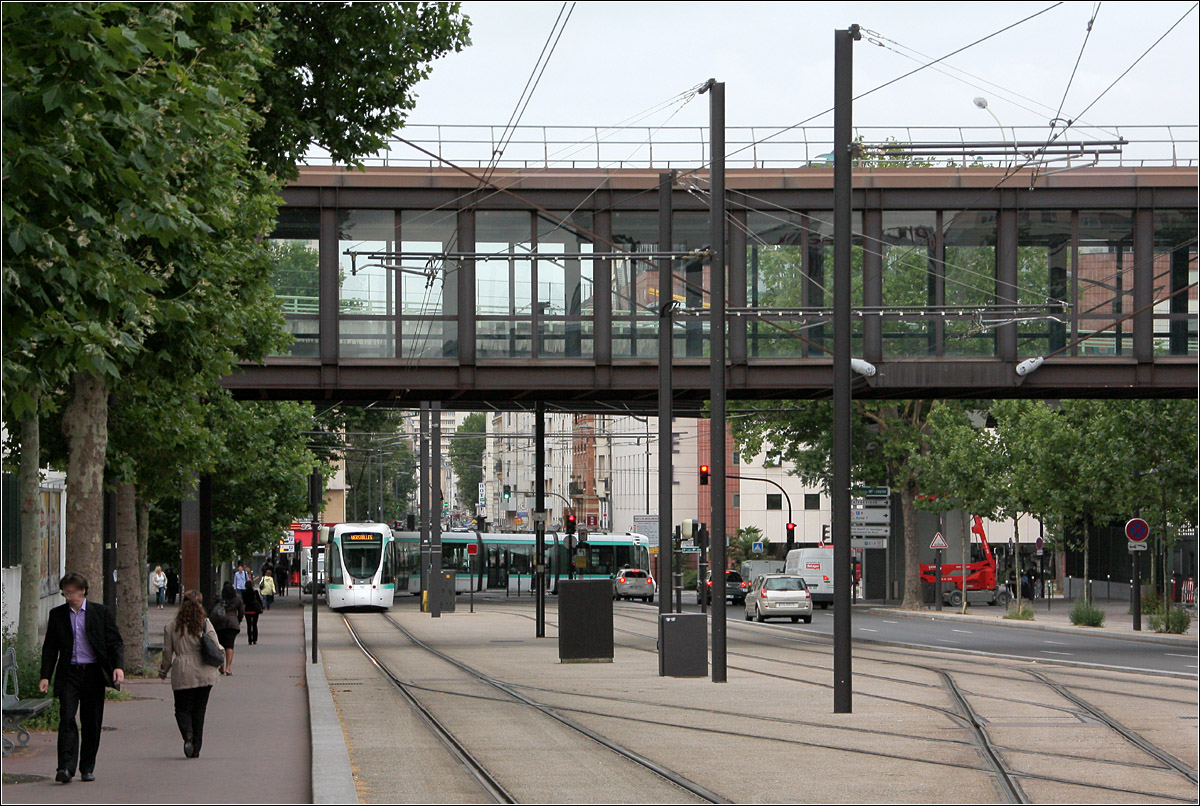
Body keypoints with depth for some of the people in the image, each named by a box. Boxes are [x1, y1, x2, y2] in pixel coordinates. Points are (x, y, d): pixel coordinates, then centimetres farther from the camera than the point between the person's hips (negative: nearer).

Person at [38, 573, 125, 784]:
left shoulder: (102, 612, 3)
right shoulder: (57, 615, 8)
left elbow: (115, 642, 2)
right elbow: (50, 648, 11)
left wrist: (118, 666, -14)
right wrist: (45, 676, 2)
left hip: (93, 673, 0)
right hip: (68, 674, 0)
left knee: (92, 724, 4)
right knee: (66, 719, -14)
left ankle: (87, 768, 16)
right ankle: (66, 767, -20)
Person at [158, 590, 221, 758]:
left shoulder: (172, 627, -1)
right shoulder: (205, 624, -4)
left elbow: (167, 652, 4)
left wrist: (163, 671, 19)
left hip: (182, 675, -1)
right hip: (205, 674, 1)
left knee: (182, 708, 8)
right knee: (199, 711, 10)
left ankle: (188, 733, -22)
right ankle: (196, 749, 10)